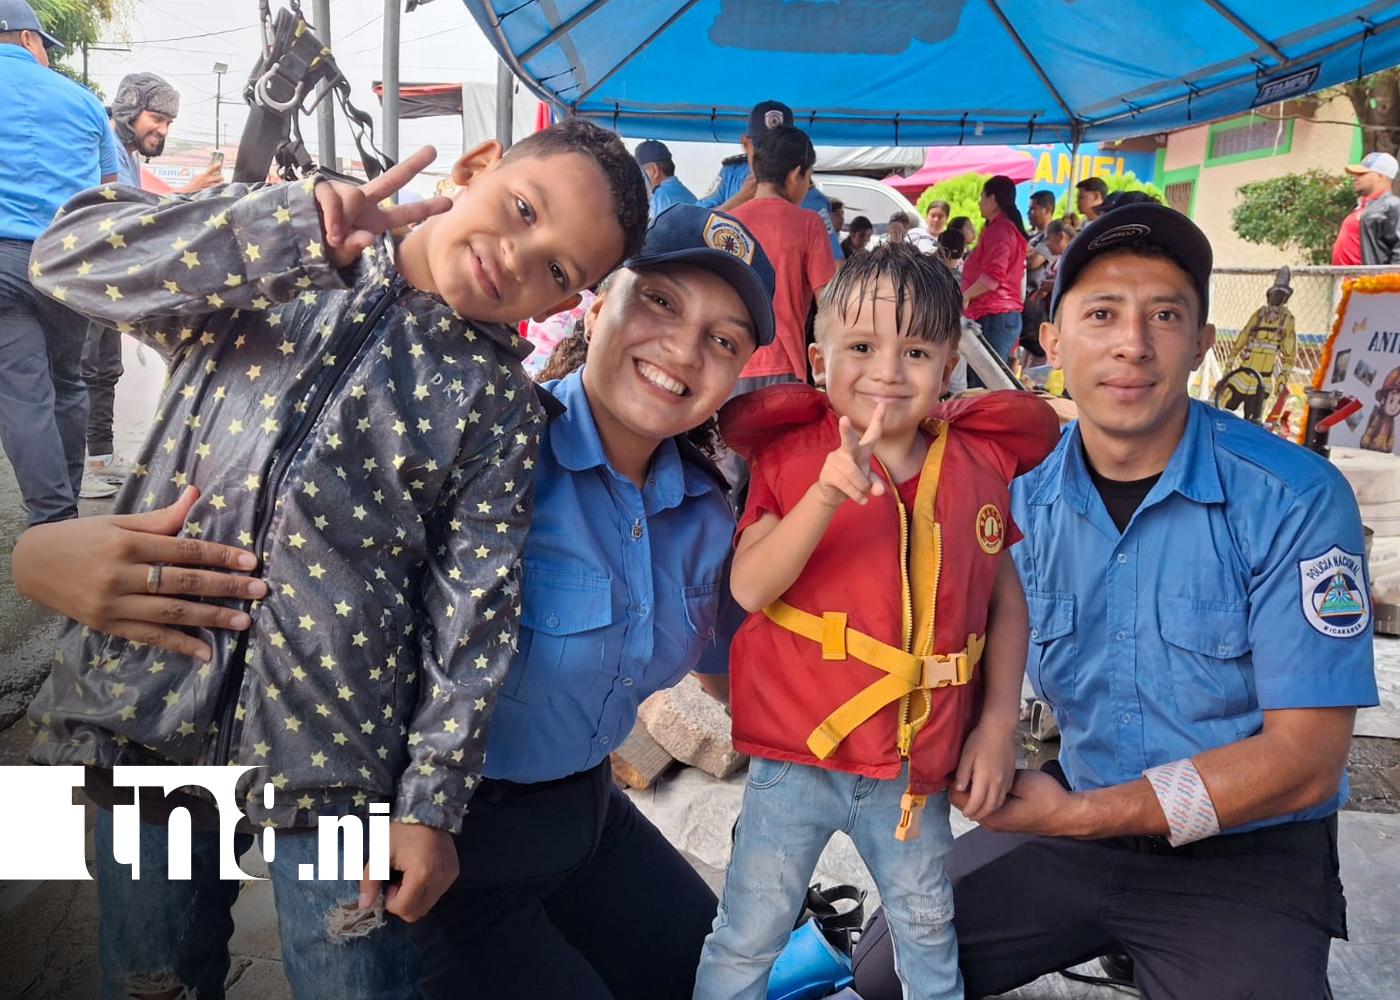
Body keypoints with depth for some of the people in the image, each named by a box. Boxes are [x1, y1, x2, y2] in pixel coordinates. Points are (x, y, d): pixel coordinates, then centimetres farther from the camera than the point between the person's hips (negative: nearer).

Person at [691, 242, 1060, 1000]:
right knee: (748, 937, 13)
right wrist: (827, 493, -31)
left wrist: (999, 720, -1)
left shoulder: (981, 465, -2)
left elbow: (1006, 597, 6)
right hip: (798, 749, -2)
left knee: (928, 928, 24)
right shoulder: (791, 455, -9)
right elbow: (749, 588, -20)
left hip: (918, 760, 3)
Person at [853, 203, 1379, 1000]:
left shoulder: (1297, 501, -17)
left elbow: (1304, 759, -19)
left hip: (1247, 855, -3)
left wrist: (1077, 815, -24)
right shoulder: (1023, 500, -5)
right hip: (1075, 822, 3)